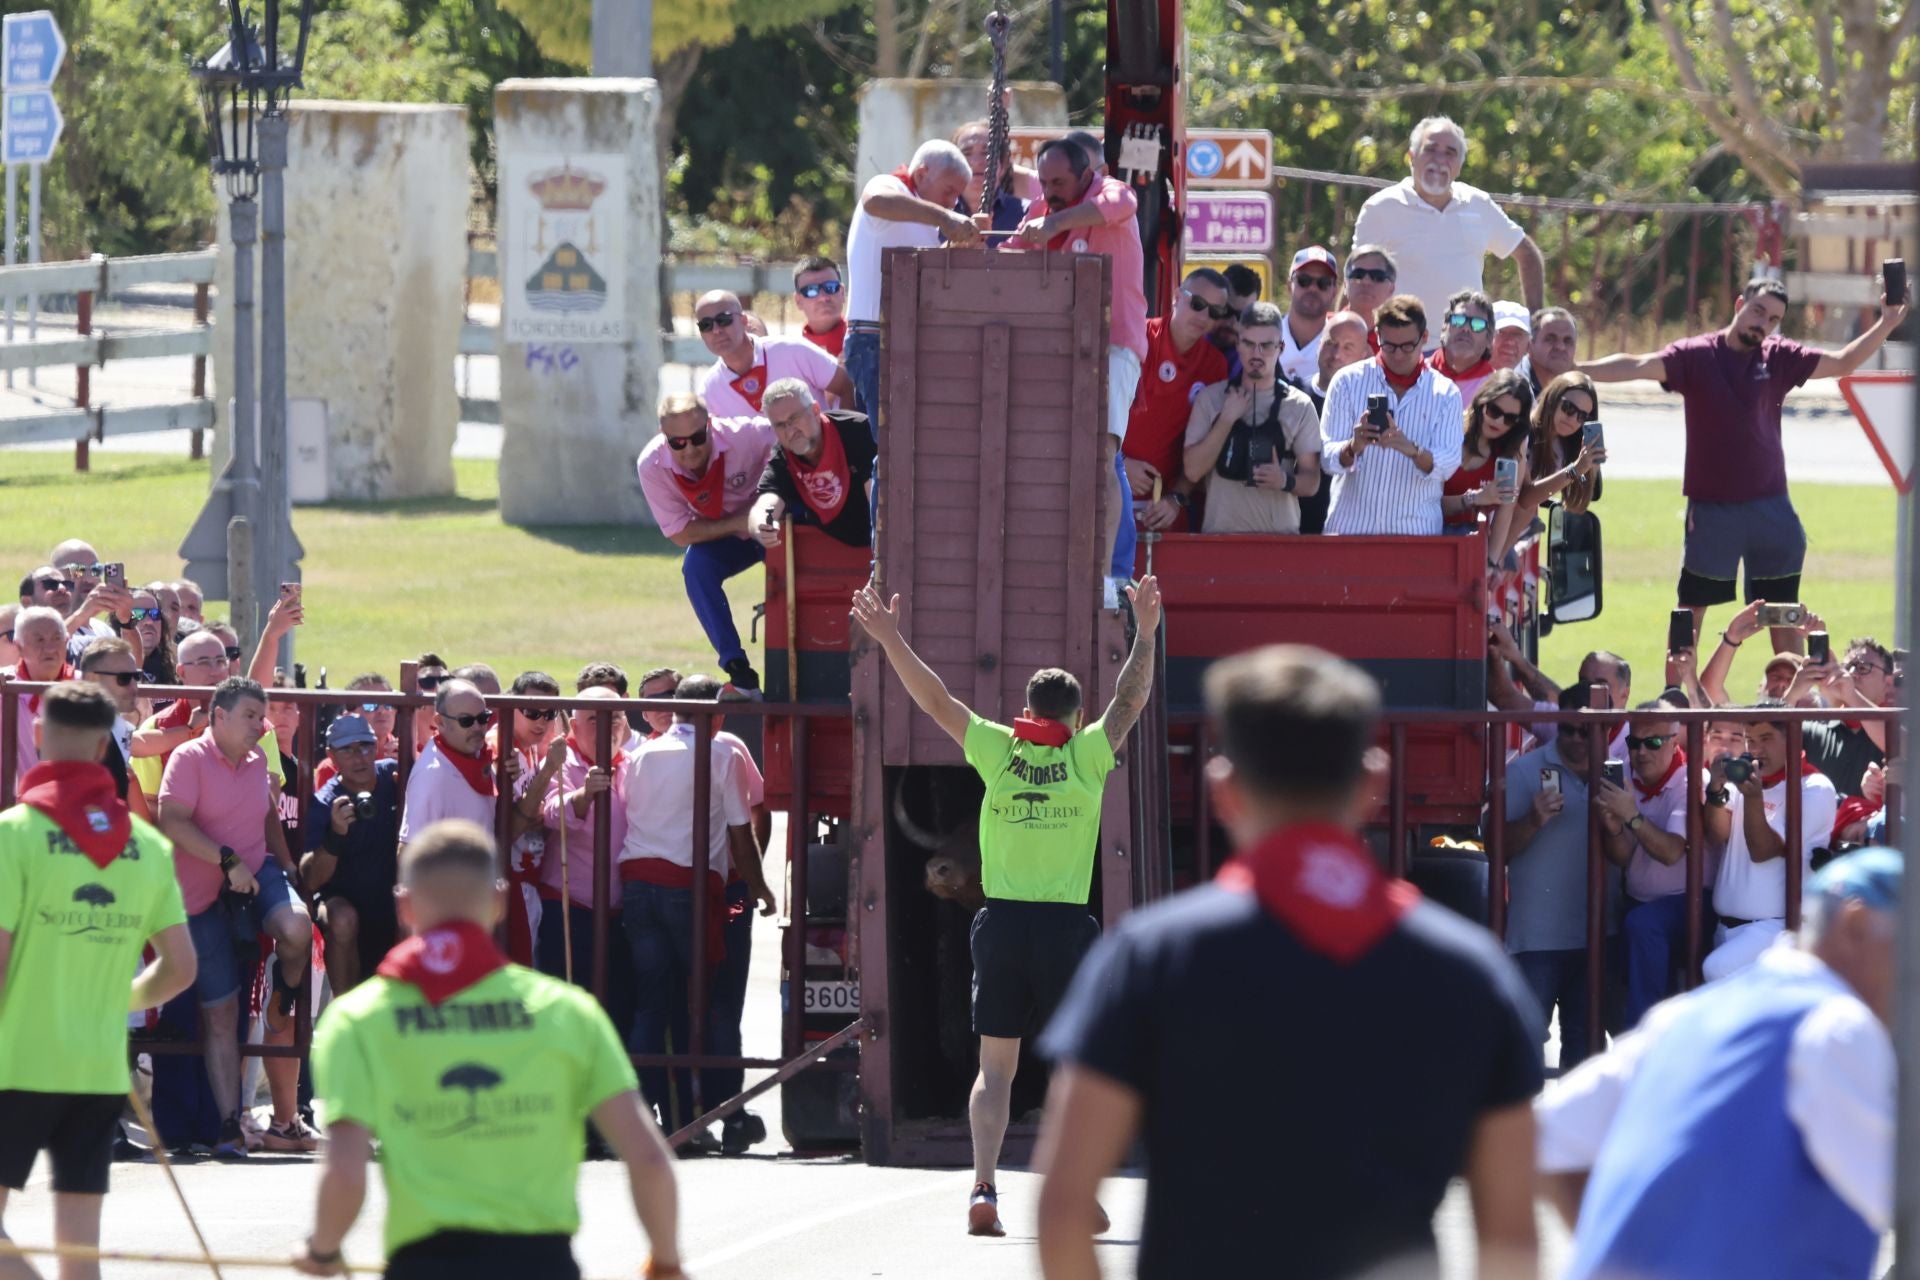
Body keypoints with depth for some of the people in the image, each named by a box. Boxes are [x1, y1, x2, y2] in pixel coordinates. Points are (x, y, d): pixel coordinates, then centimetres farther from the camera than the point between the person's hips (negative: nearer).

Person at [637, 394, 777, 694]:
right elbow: (679, 534, -18)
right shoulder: (653, 465, -25)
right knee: (695, 567, -28)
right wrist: (736, 524, -28)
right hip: (720, 536, 1)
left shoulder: (743, 435, -32)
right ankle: (737, 667, -24)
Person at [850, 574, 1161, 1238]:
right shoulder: (1087, 757, -3)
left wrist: (890, 639, 6)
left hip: (1001, 922, 1)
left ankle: (984, 1190, -7)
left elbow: (935, 699, 2)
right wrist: (1144, 631, 10)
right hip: (1065, 927, -1)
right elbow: (1131, 699, 5)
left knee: (995, 1069, 5)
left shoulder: (999, 752, 0)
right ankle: (1081, 1196, 1)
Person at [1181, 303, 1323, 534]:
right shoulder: (1210, 398, 5)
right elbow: (1193, 471, -2)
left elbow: (1311, 482, 4)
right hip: (1220, 532, 0)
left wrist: (1285, 480, -18)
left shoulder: (1299, 406, 4)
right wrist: (1227, 419, -9)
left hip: (1280, 533, 0)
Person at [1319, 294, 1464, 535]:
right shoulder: (1348, 381, 3)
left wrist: (1411, 450, -26)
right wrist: (1353, 447, -25)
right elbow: (1328, 458, -3)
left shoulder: (1445, 393, 5)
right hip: (1351, 525, 0)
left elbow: (1448, 464, -6)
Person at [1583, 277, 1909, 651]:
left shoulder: (1779, 358, 2)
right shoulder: (1695, 356, -6)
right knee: (1692, 608, 3)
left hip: (1770, 506, 3)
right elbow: (1638, 367, -17)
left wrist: (1885, 325, -8)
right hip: (1711, 508, -3)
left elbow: (1843, 363, 5)